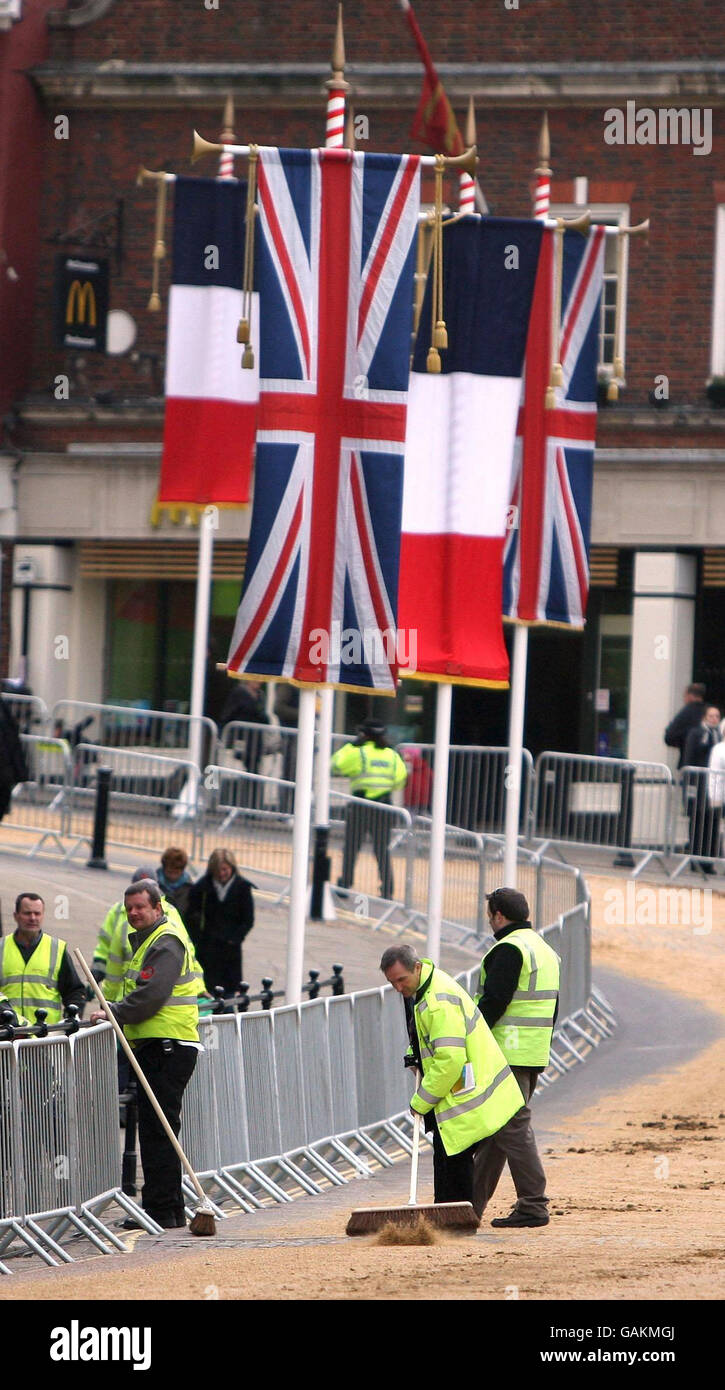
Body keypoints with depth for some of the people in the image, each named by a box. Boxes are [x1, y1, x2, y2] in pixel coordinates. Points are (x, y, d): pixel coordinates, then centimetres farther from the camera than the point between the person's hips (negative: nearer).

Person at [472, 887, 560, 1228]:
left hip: (508, 1054, -10)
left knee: (513, 1127, -9)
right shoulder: (545, 950, 18)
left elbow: (493, 1002, -19)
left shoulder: (508, 950, -13)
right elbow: (552, 1008, 21)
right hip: (536, 1054, 10)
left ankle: (533, 1205, -12)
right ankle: (472, 1203, 19)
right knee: (496, 1127, 14)